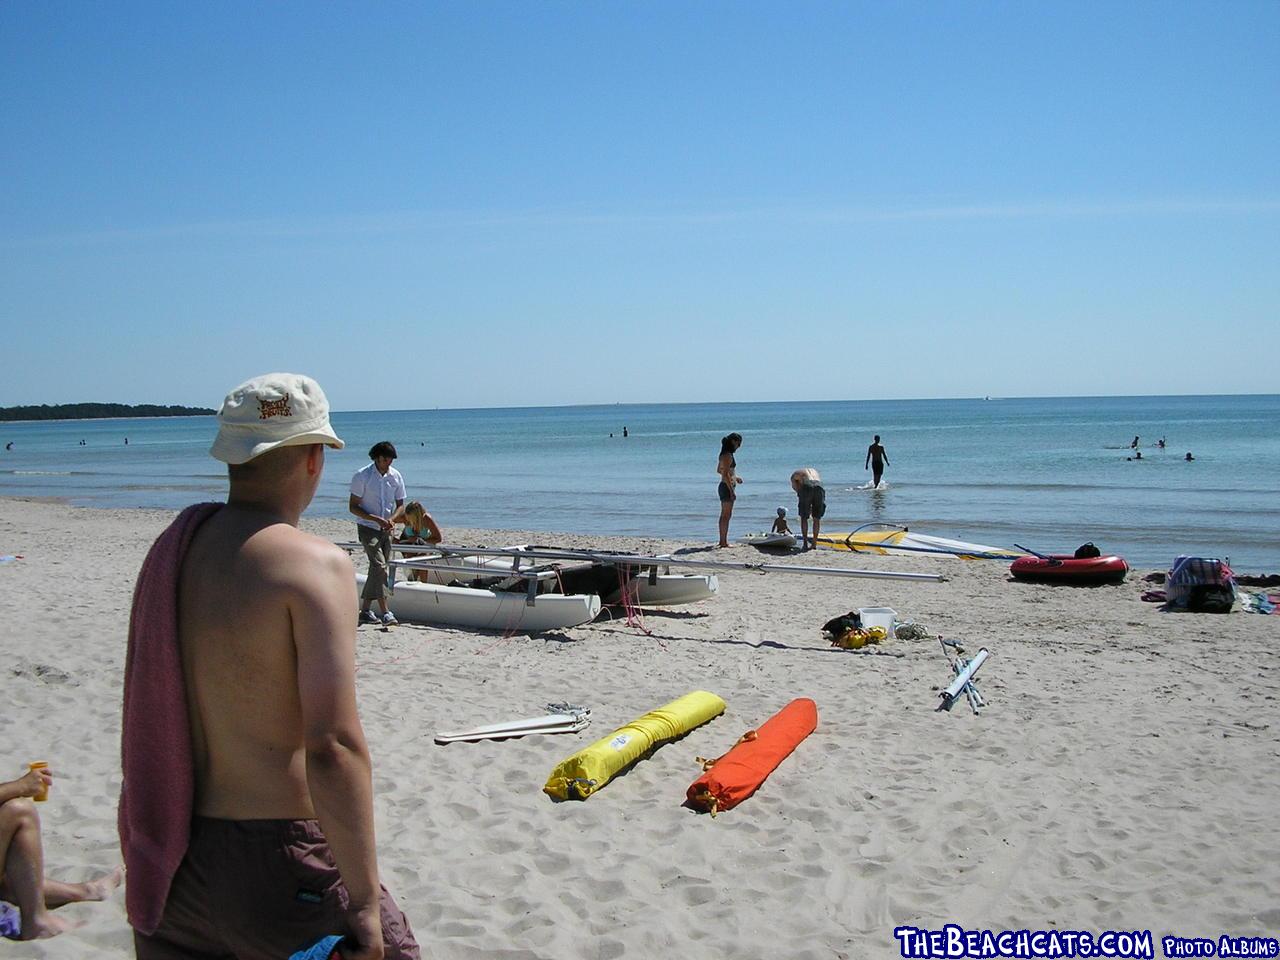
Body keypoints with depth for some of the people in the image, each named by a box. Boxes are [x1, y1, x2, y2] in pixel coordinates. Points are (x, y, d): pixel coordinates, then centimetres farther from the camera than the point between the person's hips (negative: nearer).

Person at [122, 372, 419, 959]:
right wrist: (364, 901, -18)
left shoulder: (171, 549, 5)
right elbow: (333, 748, -24)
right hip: (275, 859, -7)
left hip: (173, 860, 7)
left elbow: (143, 713, 13)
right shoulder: (313, 564, -17)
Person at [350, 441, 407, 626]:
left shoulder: (396, 476, 3)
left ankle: (365, 611, 18)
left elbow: (400, 505, 10)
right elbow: (353, 507, -9)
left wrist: (392, 519, -12)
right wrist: (377, 519, -20)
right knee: (379, 566, -19)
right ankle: (385, 613, -24)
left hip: (386, 530, 5)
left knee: (379, 569, 6)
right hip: (367, 528, -5)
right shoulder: (362, 476, -10)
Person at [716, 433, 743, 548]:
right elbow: (726, 475, -22)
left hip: (723, 486, 10)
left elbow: (719, 470, 24)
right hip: (727, 487, -10)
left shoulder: (724, 455, 13)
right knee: (727, 515, -6)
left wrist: (734, 477, 24)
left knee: (724, 515, 15)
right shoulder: (728, 455, -17)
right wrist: (732, 491, -22)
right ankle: (724, 541, -4)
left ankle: (722, 540, 21)